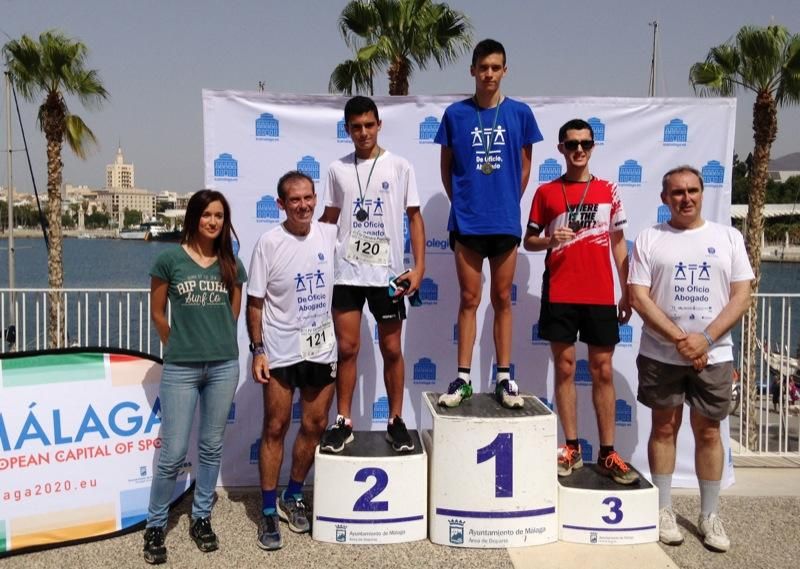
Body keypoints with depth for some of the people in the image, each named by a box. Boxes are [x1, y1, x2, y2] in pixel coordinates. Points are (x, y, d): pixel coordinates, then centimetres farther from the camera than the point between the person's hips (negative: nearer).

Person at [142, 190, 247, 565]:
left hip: (224, 366, 3)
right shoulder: (169, 260, -3)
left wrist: (217, 345, 11)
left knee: (211, 447, 12)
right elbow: (157, 313, 5)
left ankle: (201, 519, 27)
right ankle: (155, 526, 17)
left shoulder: (232, 265, 5)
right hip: (181, 369, -3)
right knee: (173, 453, -1)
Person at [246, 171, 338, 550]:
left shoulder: (330, 235, 0)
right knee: (275, 428, 5)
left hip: (321, 349, 4)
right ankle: (269, 512, 18)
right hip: (280, 352, -4)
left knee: (315, 426, 12)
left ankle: (293, 498, 32)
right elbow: (255, 303, -6)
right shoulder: (269, 243, -10)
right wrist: (257, 351, -11)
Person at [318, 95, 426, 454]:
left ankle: (396, 421, 20)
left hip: (387, 273, -1)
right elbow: (328, 219, 13)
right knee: (347, 348, 6)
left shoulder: (399, 167, 0)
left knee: (391, 349, 7)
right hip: (346, 273, 2)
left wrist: (419, 267, -6)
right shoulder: (337, 169, 6)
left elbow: (415, 217, 1)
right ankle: (343, 422, 17)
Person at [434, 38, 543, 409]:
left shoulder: (520, 113, 3)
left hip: (505, 222, 1)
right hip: (466, 222, 0)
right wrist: (461, 202, 8)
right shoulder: (456, 114, 2)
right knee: (469, 299, 5)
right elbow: (446, 166, 9)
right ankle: (463, 378, 12)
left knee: (502, 300, 8)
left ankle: (504, 378, 16)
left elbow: (524, 166, 10)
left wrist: (509, 203, 9)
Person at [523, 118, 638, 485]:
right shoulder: (546, 192, 5)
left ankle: (607, 453, 12)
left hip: (600, 295, 1)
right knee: (565, 367, 5)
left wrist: (627, 291, 6)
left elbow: (618, 244, 10)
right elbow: (529, 240, 9)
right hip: (559, 294, 0)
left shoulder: (609, 191, 8)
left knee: (603, 371, 4)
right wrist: (550, 239, -14)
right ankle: (572, 448, 15)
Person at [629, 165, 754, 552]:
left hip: (713, 356, 1)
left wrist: (706, 338, -14)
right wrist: (680, 339, -15)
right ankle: (664, 509, 21)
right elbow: (639, 298, -6)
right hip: (661, 355, -1)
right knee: (664, 428, 9)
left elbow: (741, 296, -1)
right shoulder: (649, 239, 0)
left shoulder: (728, 237, 4)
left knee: (708, 432, 9)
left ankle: (709, 515, 22)